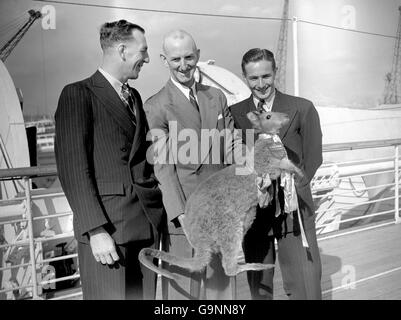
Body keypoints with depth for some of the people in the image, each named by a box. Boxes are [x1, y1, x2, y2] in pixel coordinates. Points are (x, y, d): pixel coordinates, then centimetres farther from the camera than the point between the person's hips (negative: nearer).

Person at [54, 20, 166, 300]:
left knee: (145, 295, 10)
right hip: (107, 224, -6)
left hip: (148, 222, 6)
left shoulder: (134, 96, 18)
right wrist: (95, 229, -16)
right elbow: (72, 166, -11)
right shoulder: (78, 94, -4)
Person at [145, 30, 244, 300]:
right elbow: (162, 166, -11)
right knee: (184, 288, 3)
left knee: (221, 284, 14)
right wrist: (180, 214, -19)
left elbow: (233, 145, 9)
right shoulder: (156, 107, -4)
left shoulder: (217, 97, 13)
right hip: (183, 212, -4)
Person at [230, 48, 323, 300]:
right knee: (259, 285, 10)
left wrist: (293, 187, -10)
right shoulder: (234, 113, 7)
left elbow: (313, 157, 2)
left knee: (305, 285, -2)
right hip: (252, 209, 2)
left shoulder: (303, 109, 3)